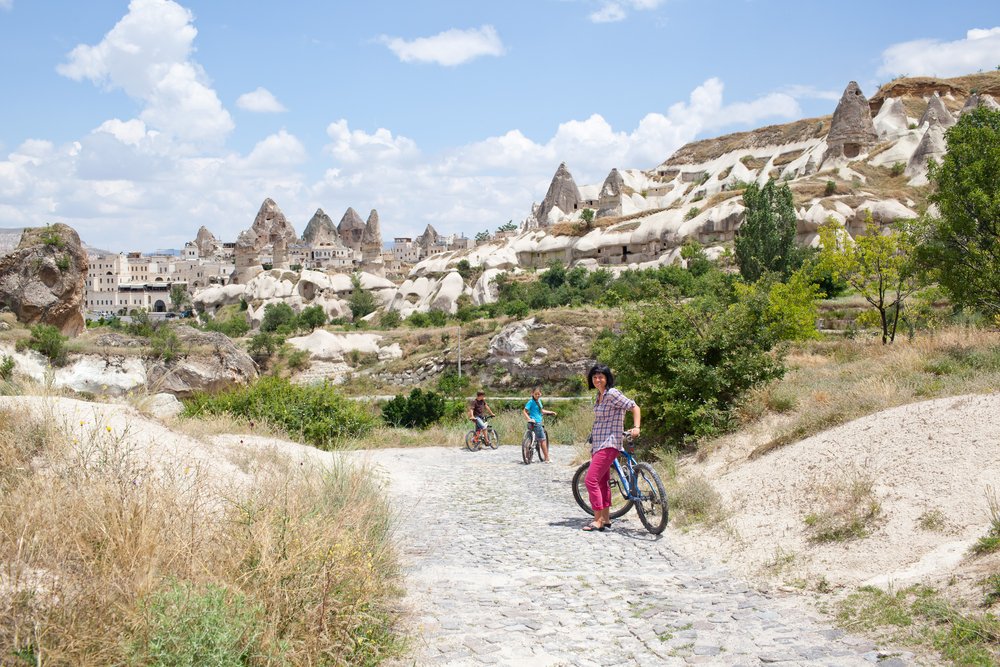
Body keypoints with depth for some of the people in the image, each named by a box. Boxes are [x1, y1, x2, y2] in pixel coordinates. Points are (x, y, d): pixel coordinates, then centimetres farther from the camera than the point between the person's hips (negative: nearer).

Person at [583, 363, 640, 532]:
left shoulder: (612, 394, -12)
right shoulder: (599, 396, 15)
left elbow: (634, 407, -12)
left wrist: (636, 427, -21)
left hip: (609, 445, -10)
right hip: (598, 444, 10)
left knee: (591, 480, -14)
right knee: (602, 482, 13)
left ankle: (598, 520, -9)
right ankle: (606, 519, 19)